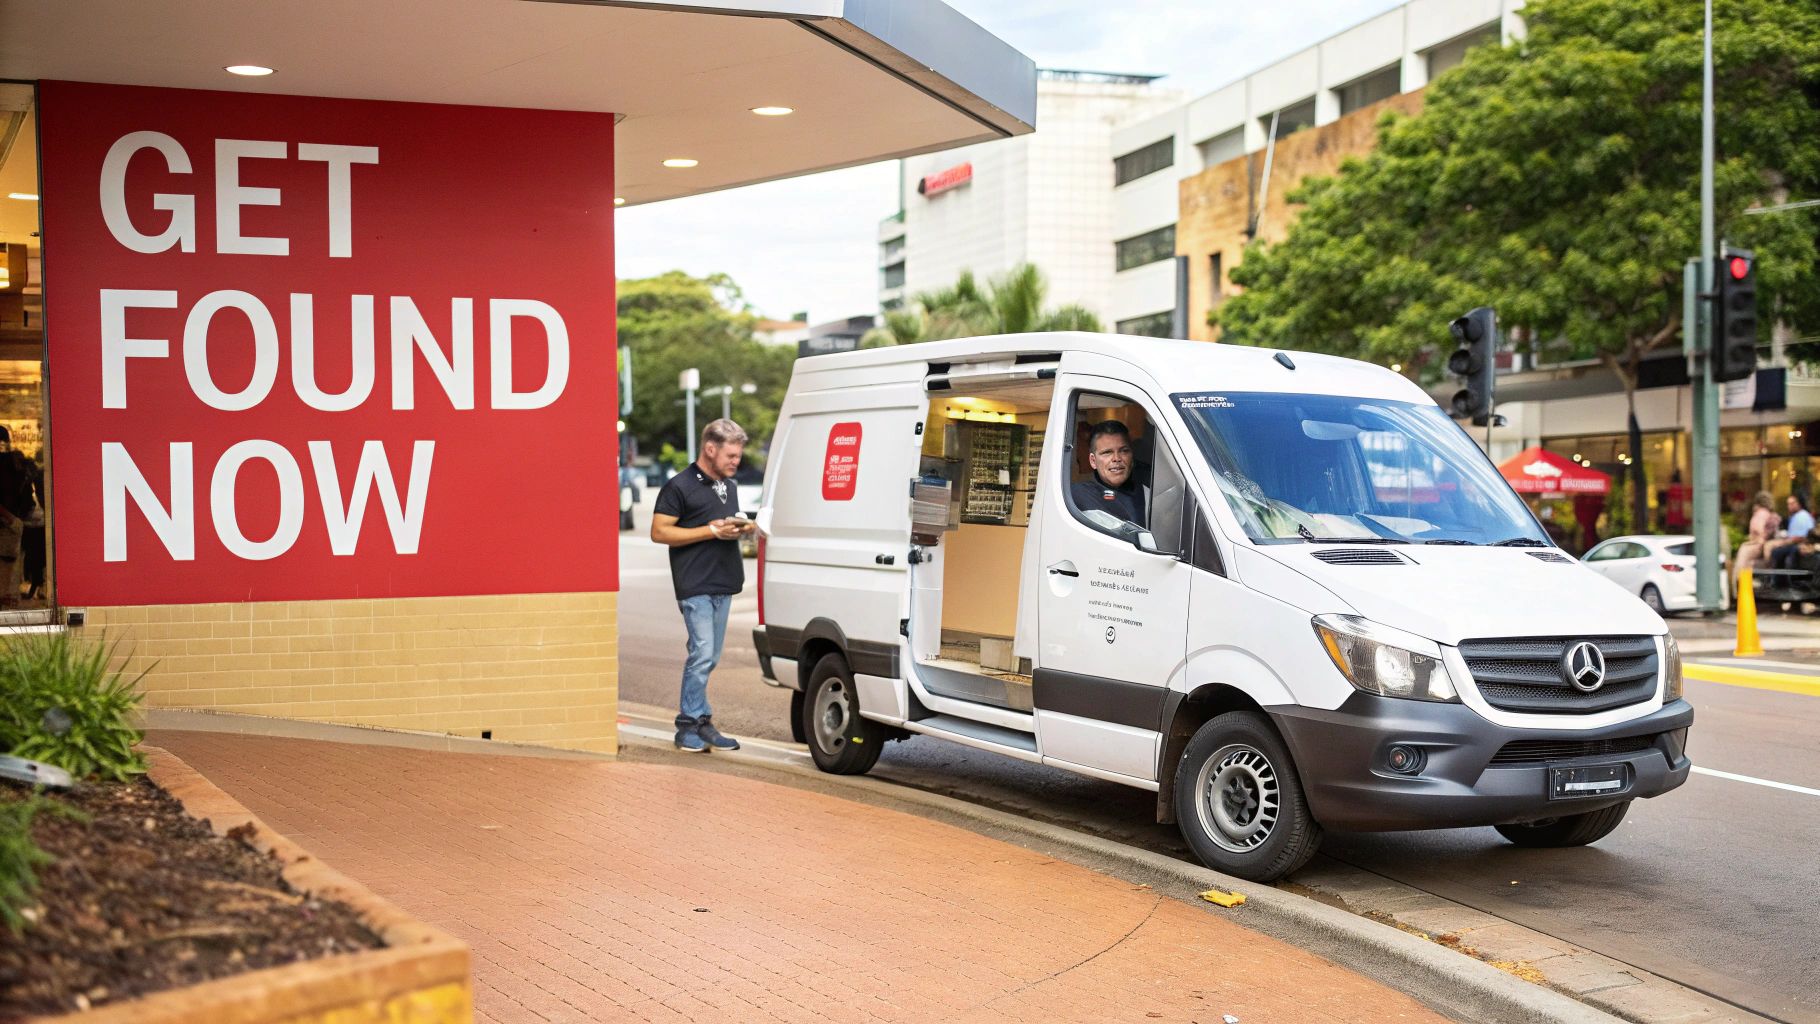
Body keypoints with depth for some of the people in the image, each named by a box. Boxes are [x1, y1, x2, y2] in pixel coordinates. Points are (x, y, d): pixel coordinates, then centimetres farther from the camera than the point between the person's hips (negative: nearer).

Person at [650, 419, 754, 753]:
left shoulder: (729, 486, 18)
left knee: (710, 657, 10)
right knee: (702, 653, -12)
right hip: (695, 585, -8)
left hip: (724, 584, 8)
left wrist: (742, 528, 6)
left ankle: (700, 723, 16)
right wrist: (712, 531, -17)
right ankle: (690, 724, -4)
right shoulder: (680, 486, -8)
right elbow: (659, 532, -12)